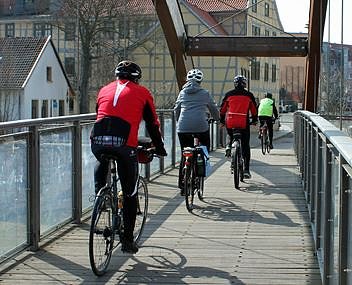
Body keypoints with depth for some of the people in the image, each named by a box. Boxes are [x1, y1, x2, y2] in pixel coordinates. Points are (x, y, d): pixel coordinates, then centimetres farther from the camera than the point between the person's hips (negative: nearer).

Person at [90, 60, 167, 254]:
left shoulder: (105, 90, 25)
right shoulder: (142, 93, 17)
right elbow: (152, 124, 21)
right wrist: (159, 149, 33)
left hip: (98, 140, 2)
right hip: (124, 143, -2)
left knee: (101, 162, 38)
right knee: (129, 194, 11)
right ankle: (128, 240, 14)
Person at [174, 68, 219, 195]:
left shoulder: (182, 93, 15)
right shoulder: (205, 93, 8)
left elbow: (176, 110, 21)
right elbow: (214, 110, 16)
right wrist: (217, 119, 37)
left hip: (183, 127, 3)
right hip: (201, 125, -3)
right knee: (205, 148, 20)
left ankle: (182, 185, 6)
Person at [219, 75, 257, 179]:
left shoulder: (229, 94, 7)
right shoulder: (249, 95, 6)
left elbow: (222, 109, 12)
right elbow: (254, 110, 12)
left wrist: (222, 120, 25)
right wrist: (254, 120, 28)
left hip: (230, 123, 1)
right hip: (244, 123, -1)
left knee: (229, 135, 35)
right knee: (245, 147, 7)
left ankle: (228, 147, 5)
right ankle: (246, 170, 2)